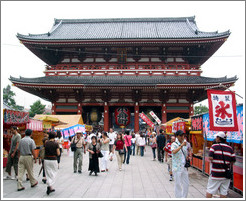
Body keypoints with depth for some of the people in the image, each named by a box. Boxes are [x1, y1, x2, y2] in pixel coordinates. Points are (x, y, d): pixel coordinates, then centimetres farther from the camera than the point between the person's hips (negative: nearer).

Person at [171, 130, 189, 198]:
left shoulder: (184, 144, 9)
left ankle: (184, 197, 28)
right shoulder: (174, 144, -12)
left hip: (184, 167, 7)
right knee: (178, 184, 3)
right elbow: (174, 152, -34)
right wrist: (181, 146, -39)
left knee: (186, 183, 13)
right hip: (177, 168, -7)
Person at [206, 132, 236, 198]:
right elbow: (233, 161, 4)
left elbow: (210, 158, -16)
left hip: (215, 173, -4)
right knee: (223, 193, 10)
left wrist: (213, 161, 5)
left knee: (209, 191, 6)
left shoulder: (214, 146, -6)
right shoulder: (230, 148, 5)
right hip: (226, 175, 4)